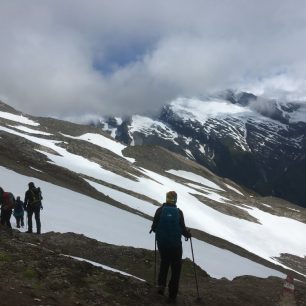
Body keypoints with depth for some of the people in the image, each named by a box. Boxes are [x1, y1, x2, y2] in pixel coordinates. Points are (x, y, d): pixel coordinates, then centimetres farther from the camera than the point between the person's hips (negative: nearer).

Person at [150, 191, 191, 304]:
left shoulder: (160, 210, -6)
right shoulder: (179, 212, -10)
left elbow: (154, 227, -4)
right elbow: (182, 228, -9)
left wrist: (154, 230, 20)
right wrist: (188, 234, 12)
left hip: (162, 243, 2)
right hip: (175, 244, -2)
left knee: (164, 263, 27)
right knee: (176, 268, 9)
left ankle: (161, 284, 13)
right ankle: (172, 295, 9)